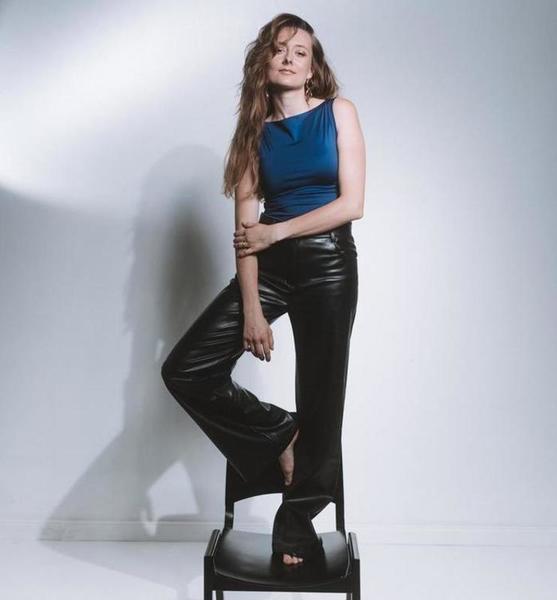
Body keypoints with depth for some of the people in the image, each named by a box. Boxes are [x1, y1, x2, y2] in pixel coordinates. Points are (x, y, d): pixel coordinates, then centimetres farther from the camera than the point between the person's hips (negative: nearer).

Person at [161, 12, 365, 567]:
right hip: (270, 266, 3)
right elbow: (246, 224, -1)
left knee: (320, 396, 2)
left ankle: (297, 517, 23)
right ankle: (280, 435, 13)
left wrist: (276, 231, -8)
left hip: (329, 263, -2)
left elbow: (352, 203, -7)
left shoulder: (339, 112, 3)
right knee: (185, 371, -7)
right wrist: (251, 307, -9)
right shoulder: (256, 129, 8)